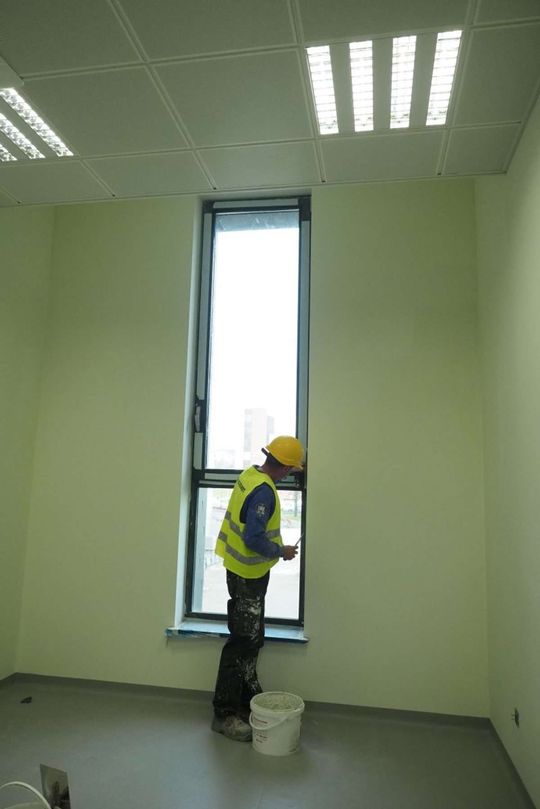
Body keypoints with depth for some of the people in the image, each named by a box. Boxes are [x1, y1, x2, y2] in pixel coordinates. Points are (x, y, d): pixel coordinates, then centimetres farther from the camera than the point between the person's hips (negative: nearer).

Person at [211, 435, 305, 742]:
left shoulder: (250, 475, 2)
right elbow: (254, 539, -27)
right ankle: (225, 714, 13)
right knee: (242, 644, 1)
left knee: (252, 640, 19)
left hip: (242, 572, 10)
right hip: (249, 576, -10)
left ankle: (249, 701, 32)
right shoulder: (264, 491, -26)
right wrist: (281, 552, -13)